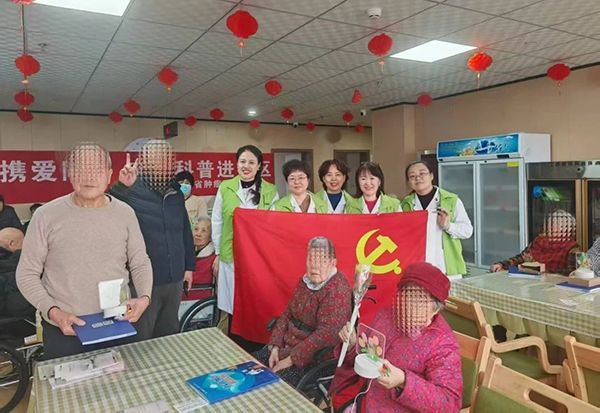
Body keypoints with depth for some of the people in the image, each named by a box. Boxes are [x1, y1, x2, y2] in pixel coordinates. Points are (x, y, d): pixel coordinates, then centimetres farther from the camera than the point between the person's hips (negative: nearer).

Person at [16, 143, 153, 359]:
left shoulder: (125, 214, -1)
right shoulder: (46, 216, -7)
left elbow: (140, 264, 5)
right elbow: (27, 273, -2)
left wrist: (144, 297, -12)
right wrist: (52, 312, -15)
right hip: (64, 331, -2)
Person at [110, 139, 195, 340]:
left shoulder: (176, 193, 6)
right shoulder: (131, 192, -12)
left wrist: (189, 265, 15)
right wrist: (121, 187, -42)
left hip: (174, 278, 6)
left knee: (168, 333, 22)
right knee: (140, 339, 10)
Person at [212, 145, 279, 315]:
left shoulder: (271, 191, 0)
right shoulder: (225, 187, 0)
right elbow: (217, 222, 5)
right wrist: (218, 253, 6)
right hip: (231, 255, 1)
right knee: (233, 303, 8)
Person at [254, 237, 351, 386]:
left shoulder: (338, 291, -20)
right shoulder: (305, 281, 6)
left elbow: (326, 335, -26)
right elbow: (287, 314, 11)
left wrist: (291, 359, -23)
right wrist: (275, 347, -1)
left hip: (314, 357, -8)